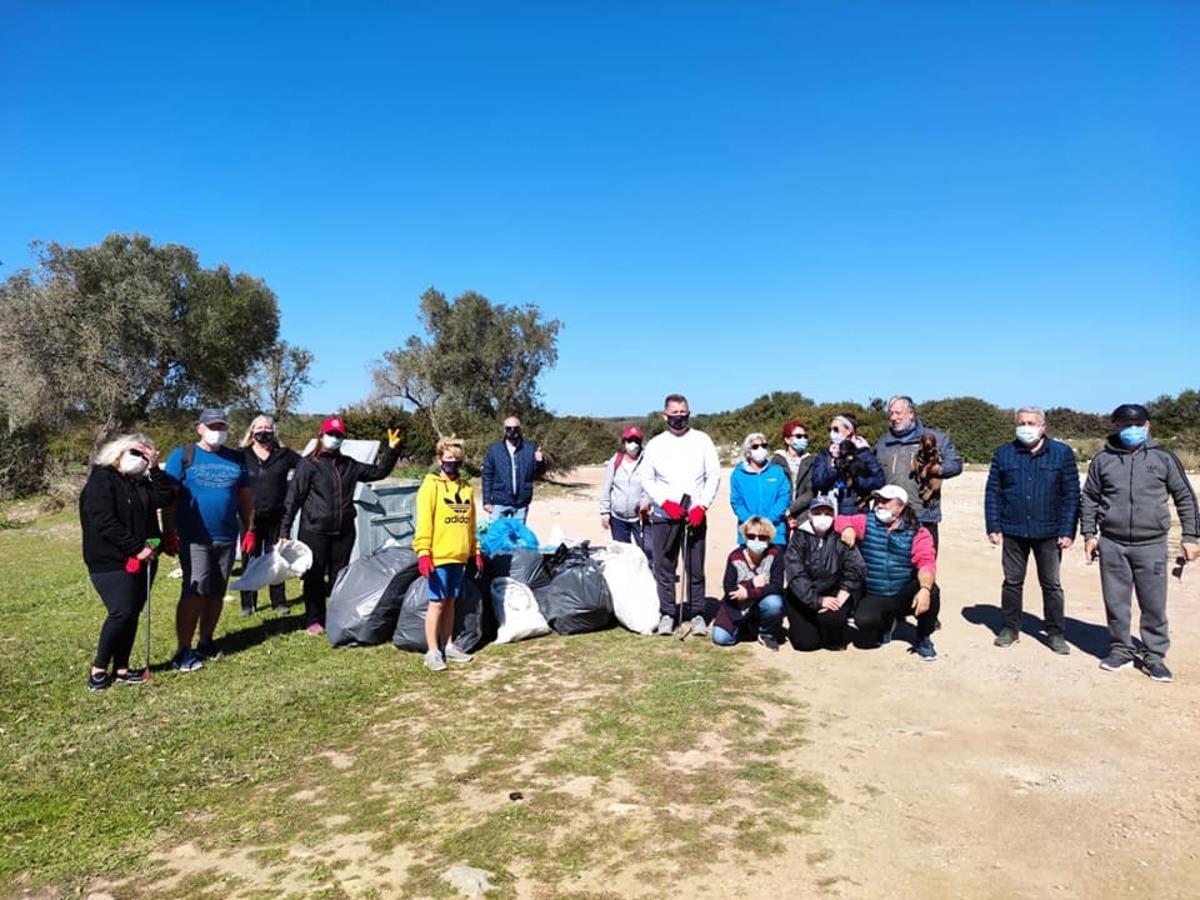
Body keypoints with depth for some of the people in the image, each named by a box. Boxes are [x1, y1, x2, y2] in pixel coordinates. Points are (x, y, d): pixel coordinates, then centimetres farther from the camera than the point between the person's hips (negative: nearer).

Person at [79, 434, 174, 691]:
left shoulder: (142, 482, 16)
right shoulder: (101, 480, -8)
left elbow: (166, 498, 1)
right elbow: (104, 523, -18)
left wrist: (155, 469, -4)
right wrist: (136, 548, -19)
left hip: (141, 560, 8)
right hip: (111, 562, -8)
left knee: (132, 614, 8)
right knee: (121, 613, -14)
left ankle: (121, 669, 17)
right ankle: (98, 669, 1)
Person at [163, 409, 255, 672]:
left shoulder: (236, 459, 12)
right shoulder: (183, 456, 0)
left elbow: (245, 497, 15)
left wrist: (249, 530, 11)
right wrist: (169, 532, -10)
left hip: (227, 539, 4)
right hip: (193, 539, -4)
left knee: (216, 593, 11)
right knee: (194, 592, -10)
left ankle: (206, 643, 26)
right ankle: (183, 652, -3)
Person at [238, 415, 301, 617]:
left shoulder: (284, 454, 5)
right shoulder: (242, 456, 2)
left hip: (276, 517, 1)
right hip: (250, 518, -1)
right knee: (250, 561, 6)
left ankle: (279, 602, 20)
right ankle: (248, 604, 18)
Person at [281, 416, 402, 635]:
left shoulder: (349, 465, 12)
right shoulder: (308, 464, -2)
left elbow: (378, 472, 19)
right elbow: (293, 498, -5)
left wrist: (391, 449, 8)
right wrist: (285, 529, -9)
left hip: (344, 531, 4)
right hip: (314, 531, -4)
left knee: (340, 576, 11)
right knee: (314, 576, 3)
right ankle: (314, 620, 13)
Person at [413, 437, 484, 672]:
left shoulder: (466, 488, 13)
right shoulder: (431, 485, -6)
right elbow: (423, 521, -12)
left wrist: (476, 551, 17)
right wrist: (423, 552, -18)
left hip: (459, 556, 6)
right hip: (438, 556, -6)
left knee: (450, 602, 14)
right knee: (437, 603, -1)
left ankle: (447, 646, 23)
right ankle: (433, 652, 6)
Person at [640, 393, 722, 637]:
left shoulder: (702, 440, 6)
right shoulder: (655, 444, 8)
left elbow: (714, 475, 3)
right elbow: (647, 479, 6)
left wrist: (701, 506, -7)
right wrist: (666, 503, -7)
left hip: (695, 514, -1)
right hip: (664, 515, 1)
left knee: (696, 568, 2)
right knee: (664, 567, 3)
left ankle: (697, 614, 12)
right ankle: (666, 614, 12)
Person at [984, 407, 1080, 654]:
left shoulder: (1062, 453, -1)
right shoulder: (1003, 453, 4)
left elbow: (1071, 495, -2)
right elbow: (992, 492, 4)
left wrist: (1068, 531, -8)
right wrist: (993, 526, -2)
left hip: (1048, 532, -1)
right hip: (1013, 531, 1)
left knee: (1051, 584, 8)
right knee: (1012, 582, 10)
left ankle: (1055, 633, 20)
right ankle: (1010, 628, 22)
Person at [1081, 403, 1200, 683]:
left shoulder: (1163, 458, 3)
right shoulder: (1103, 459, 6)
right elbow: (1089, 499, 11)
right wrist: (1089, 534, 5)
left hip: (1151, 545, -1)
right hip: (1112, 544, 1)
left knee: (1154, 605, 3)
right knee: (1116, 602, 7)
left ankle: (1155, 656, 16)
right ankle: (1120, 650, 21)